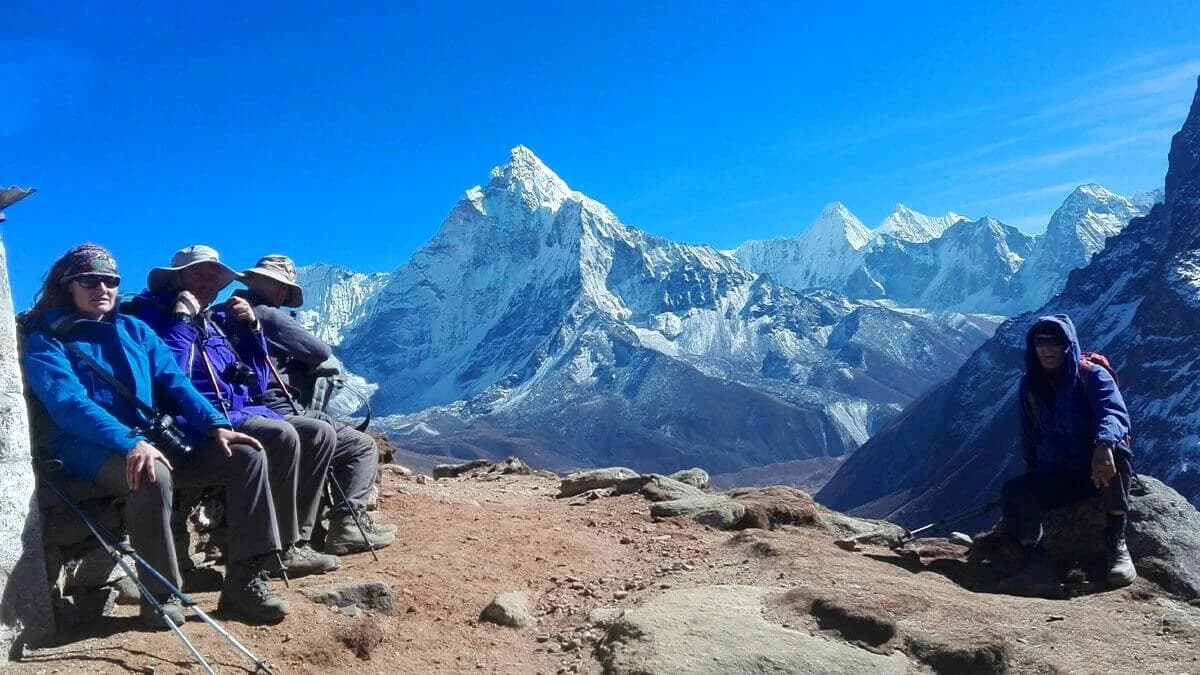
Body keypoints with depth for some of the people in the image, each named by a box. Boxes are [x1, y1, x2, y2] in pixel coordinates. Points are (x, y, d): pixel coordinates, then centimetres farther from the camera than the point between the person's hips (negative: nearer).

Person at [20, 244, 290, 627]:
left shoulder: (134, 329, 20)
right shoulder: (45, 341, 2)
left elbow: (174, 383, 9)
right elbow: (69, 404, -15)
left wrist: (216, 425, -9)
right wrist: (130, 443, -32)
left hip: (156, 438, 6)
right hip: (91, 449, -6)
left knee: (247, 456, -12)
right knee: (152, 475, -39)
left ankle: (244, 581, -12)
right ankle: (160, 595, -21)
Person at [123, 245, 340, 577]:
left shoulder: (219, 320, 20)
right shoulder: (154, 314, -1)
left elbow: (256, 379, 21)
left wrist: (251, 327, 11)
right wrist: (183, 320, -16)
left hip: (243, 414, 9)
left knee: (320, 433, -3)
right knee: (282, 436, -31)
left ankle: (297, 539, -4)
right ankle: (283, 549, -19)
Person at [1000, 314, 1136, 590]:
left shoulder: (1092, 375, -11)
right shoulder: (1029, 386, 3)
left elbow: (1115, 414, -31)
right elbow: (1029, 438, 14)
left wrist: (1104, 445, -52)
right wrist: (1034, 476, 7)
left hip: (1099, 468, -3)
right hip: (1055, 477, 3)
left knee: (1116, 450, -38)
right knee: (1015, 492, -25)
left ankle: (1116, 543, -27)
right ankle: (1036, 561, -18)